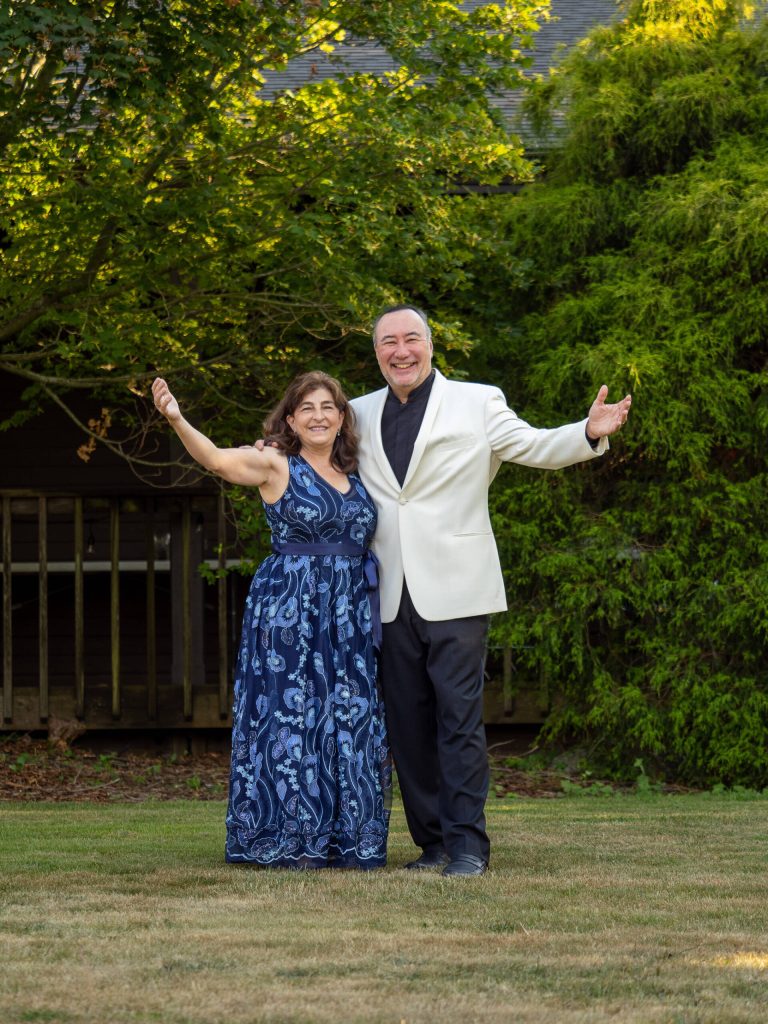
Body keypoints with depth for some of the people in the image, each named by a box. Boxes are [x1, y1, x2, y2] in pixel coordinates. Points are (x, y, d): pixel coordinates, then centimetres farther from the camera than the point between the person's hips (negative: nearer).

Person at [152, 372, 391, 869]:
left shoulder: (354, 475, 13)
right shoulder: (275, 466, -2)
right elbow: (218, 458, -20)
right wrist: (177, 421, -35)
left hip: (349, 618, 5)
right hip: (288, 611, -5)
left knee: (350, 724, 5)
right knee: (291, 718, -5)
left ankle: (345, 841, 12)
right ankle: (289, 842, 1)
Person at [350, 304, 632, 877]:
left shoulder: (477, 403, 3)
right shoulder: (361, 415, 13)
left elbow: (535, 447, -5)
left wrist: (590, 432, -23)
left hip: (454, 592, -4)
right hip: (391, 598, 4)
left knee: (460, 721, -8)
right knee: (408, 725, 6)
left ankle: (468, 844, -5)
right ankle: (432, 843, 14)